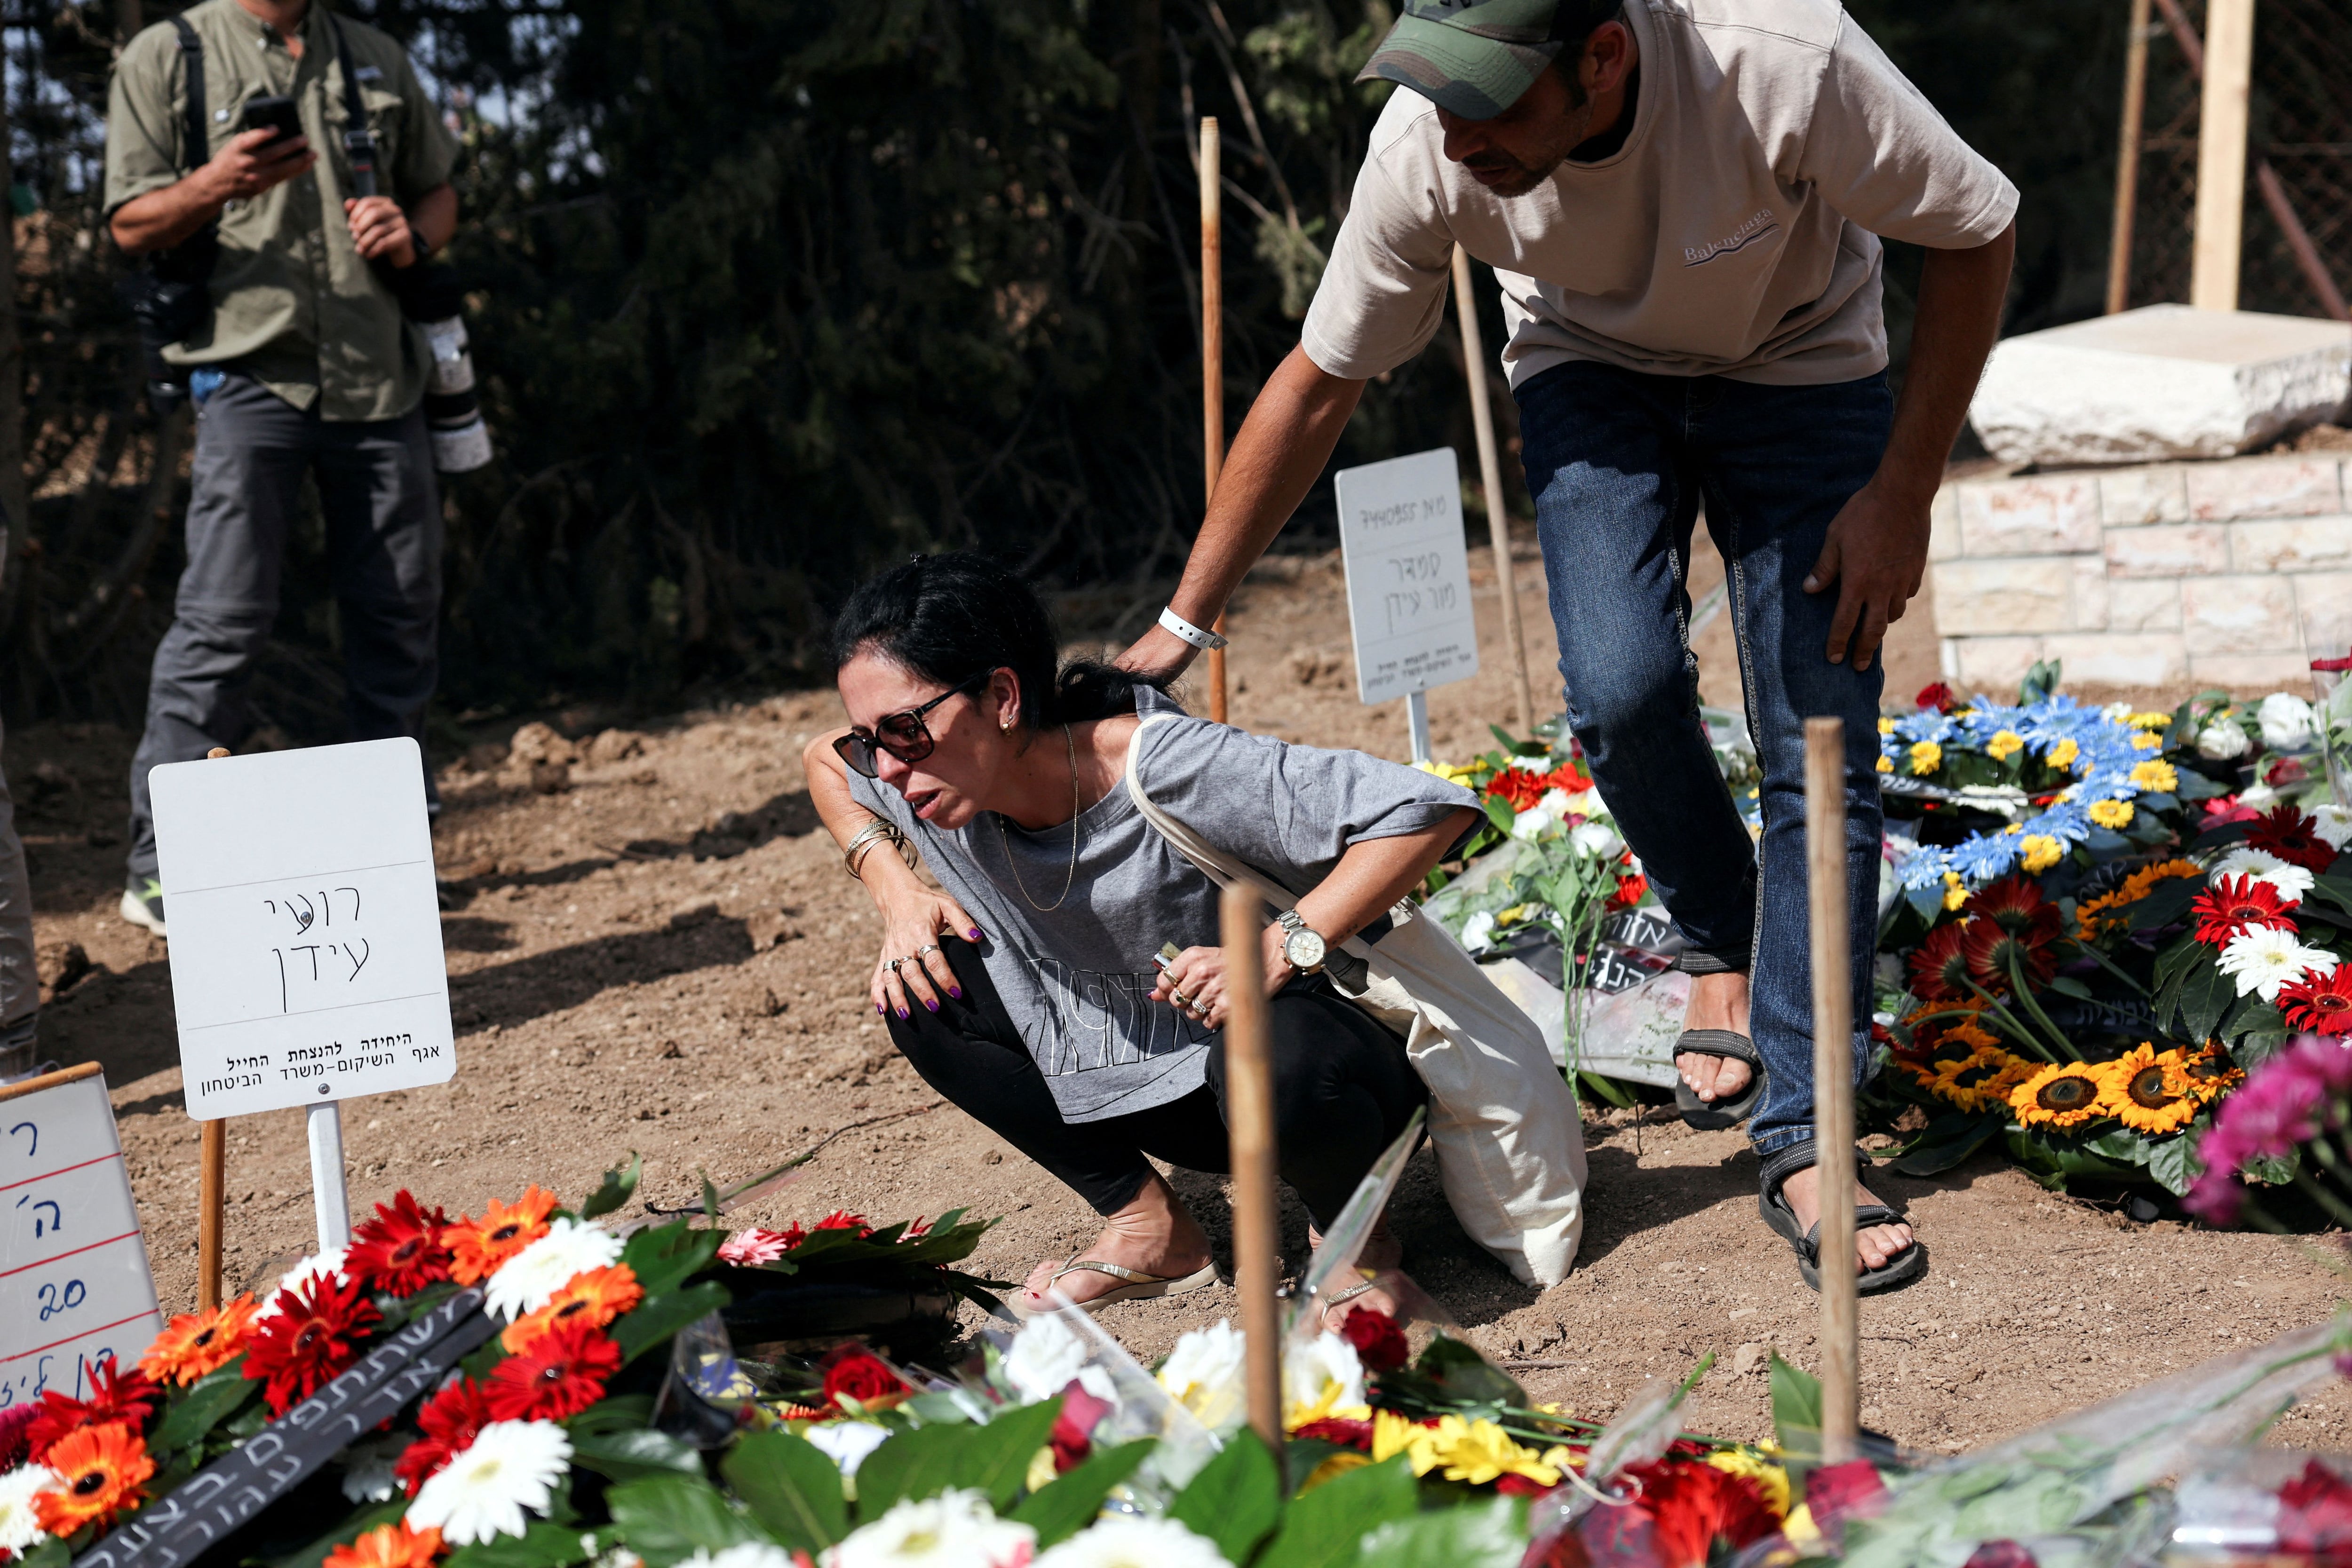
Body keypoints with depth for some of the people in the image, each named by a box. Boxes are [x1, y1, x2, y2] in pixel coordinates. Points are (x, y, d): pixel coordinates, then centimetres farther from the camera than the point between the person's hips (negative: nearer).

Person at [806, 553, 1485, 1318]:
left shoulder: (1174, 773, -31)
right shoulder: (926, 782, -12)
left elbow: (1428, 809, -31)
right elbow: (822, 761, 13)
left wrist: (1281, 951, -39)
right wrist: (897, 891, -3)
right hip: (1146, 1079, 6)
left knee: (1268, 1058, -41)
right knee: (921, 987, -9)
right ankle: (1151, 1230, 3)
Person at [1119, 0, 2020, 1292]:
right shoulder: (1426, 146, -29)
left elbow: (1979, 234, -18)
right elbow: (1317, 385, -14)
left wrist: (1901, 494, -18)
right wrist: (1181, 625, -9)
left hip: (1796, 362, -1)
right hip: (1590, 364, 1)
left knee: (1824, 752, -10)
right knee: (1622, 685, -23)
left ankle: (1803, 1149, 0)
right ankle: (1717, 941, 9)